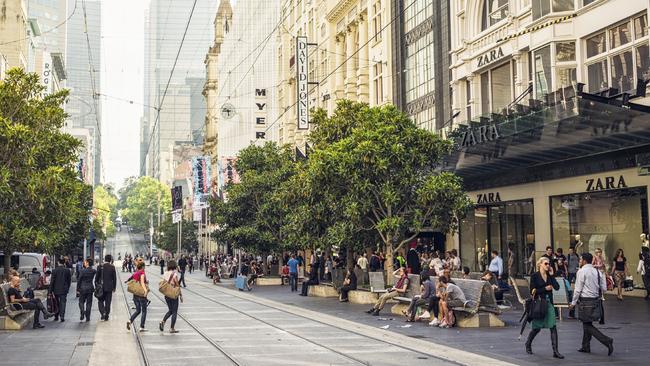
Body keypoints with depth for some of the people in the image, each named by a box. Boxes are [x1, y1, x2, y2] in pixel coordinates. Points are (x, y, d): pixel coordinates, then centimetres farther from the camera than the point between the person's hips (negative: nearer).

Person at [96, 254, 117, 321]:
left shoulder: (100, 267, -5)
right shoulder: (112, 267, -5)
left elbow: (97, 277, -2)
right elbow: (114, 278, -1)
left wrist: (96, 286, 9)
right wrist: (114, 287, 8)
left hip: (101, 287, 0)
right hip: (109, 287, 0)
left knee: (101, 301, 11)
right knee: (108, 302, 7)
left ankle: (103, 313, -9)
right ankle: (106, 316, 9)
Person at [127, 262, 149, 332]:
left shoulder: (135, 274, 7)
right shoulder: (142, 274, -11)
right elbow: (142, 282, -26)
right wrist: (145, 290, -38)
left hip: (135, 294, 6)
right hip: (141, 294, -6)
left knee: (138, 310, 17)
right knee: (144, 311, 5)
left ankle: (130, 321, -5)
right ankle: (142, 327, 4)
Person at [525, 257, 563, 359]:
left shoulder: (549, 275, 9)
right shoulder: (535, 276, -4)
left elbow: (557, 287, -3)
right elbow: (532, 291, -10)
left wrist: (551, 275, -4)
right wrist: (545, 288, -13)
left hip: (549, 303, 4)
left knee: (553, 327, -6)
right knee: (537, 327, 6)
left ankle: (555, 351, -6)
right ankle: (528, 344, 32)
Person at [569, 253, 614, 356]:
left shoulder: (582, 271, -13)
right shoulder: (597, 272, 7)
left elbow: (578, 289, -13)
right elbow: (604, 288, 7)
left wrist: (573, 302, -4)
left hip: (585, 301, -8)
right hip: (596, 300, 8)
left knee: (588, 325, 0)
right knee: (587, 323, 18)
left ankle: (606, 341, -13)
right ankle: (586, 346, 24)